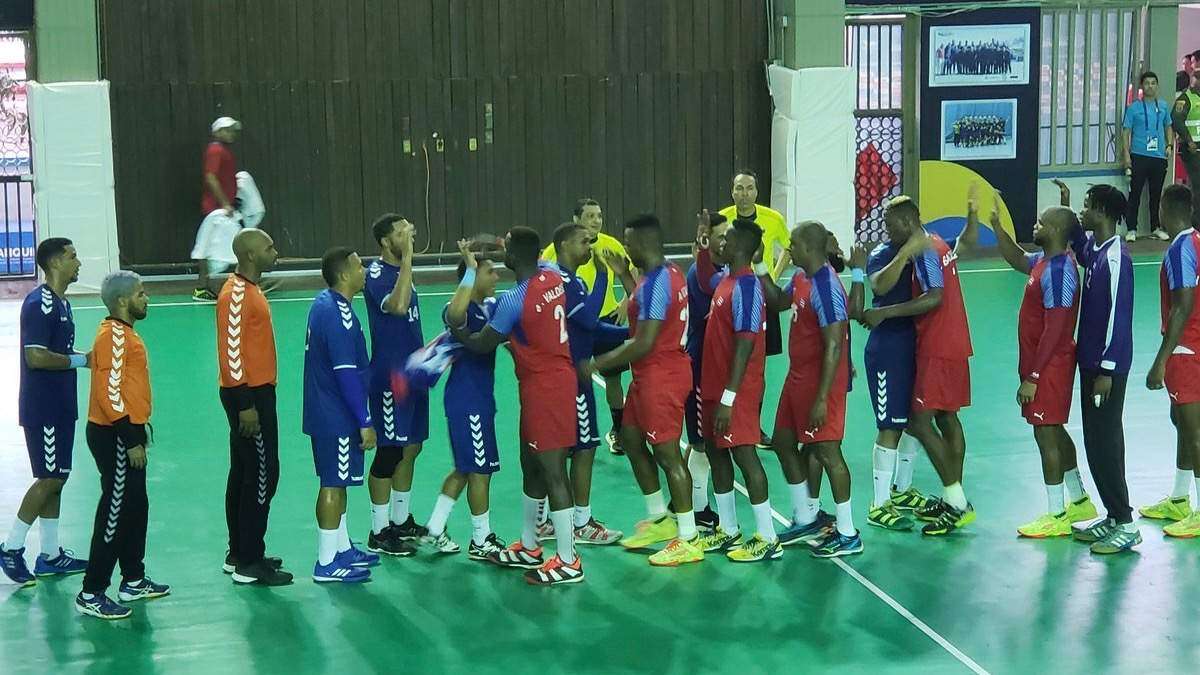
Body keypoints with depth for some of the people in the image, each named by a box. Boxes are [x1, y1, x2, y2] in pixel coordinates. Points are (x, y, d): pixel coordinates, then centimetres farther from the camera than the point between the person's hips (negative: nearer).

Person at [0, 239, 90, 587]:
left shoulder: (60, 302, 12)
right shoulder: (39, 304, -18)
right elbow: (36, 357, -25)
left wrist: (87, 356, 5)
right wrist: (81, 360, -17)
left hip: (59, 407, 10)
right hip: (43, 409, -10)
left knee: (54, 479, 12)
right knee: (50, 478, -6)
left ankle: (50, 555, 19)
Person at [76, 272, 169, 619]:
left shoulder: (124, 332, 13)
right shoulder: (113, 336, -18)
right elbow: (110, 394, -23)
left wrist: (138, 430, 21)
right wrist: (131, 440, -22)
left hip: (127, 433, 10)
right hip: (114, 437, -10)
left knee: (136, 509, 16)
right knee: (115, 513, -7)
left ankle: (134, 581, 27)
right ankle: (91, 595, -2)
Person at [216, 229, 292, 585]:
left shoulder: (250, 289, 13)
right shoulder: (236, 295, -17)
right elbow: (232, 353, -21)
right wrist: (246, 405, -23)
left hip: (256, 393, 10)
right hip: (249, 396, -10)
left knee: (243, 474, 14)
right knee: (263, 475, -6)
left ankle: (239, 554, 22)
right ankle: (249, 564, -2)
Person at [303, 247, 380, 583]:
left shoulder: (324, 302, 9)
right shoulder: (338, 315, -22)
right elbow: (346, 373, -24)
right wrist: (365, 422, -20)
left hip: (327, 413, 10)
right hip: (336, 417, -10)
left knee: (337, 482, 18)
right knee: (333, 484, -3)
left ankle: (341, 549, 29)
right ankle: (327, 564, 3)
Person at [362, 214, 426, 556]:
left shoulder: (401, 269, 11)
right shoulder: (377, 274, -17)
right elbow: (397, 306, -38)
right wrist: (408, 258, -33)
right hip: (390, 377, -9)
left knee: (410, 448, 15)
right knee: (389, 453, -3)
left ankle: (402, 521, 27)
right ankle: (379, 533, 6)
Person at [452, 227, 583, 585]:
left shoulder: (514, 300, -21)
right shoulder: (552, 277, 1)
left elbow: (483, 344, -8)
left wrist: (457, 331, 11)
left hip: (543, 388, -9)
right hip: (558, 377, 9)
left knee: (553, 471, -4)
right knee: (532, 466, 20)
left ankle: (568, 562, 1)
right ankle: (528, 548, 33)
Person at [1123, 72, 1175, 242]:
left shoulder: (1163, 106, 10)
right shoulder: (1134, 107, -1)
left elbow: (1168, 127, 20)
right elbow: (1126, 132, -1)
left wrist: (1169, 145, 5)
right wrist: (1126, 154, -9)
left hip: (1158, 156, 3)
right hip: (1139, 156, -3)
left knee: (1156, 194, 9)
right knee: (1135, 194, -3)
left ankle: (1155, 228, 19)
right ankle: (1132, 229, 2)